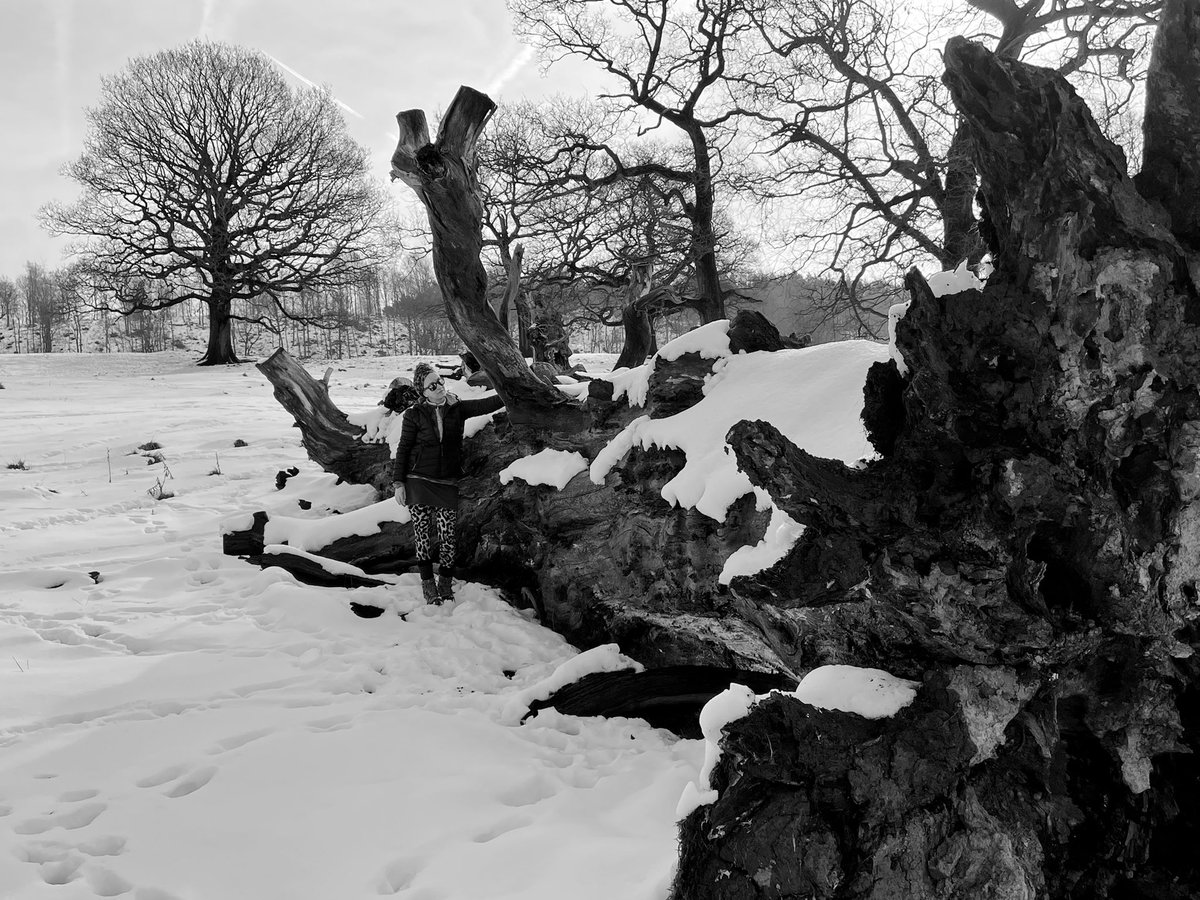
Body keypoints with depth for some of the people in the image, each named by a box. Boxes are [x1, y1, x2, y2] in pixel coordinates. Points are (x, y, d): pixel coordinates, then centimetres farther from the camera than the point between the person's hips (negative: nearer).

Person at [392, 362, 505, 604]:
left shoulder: (456, 409, 3)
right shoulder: (415, 415, -2)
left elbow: (485, 405, -5)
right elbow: (403, 449, 1)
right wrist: (398, 483, -3)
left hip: (447, 484, 1)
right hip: (418, 482, -1)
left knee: (447, 535, -2)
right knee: (423, 534, 3)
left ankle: (445, 582, 15)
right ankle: (427, 582, 17)